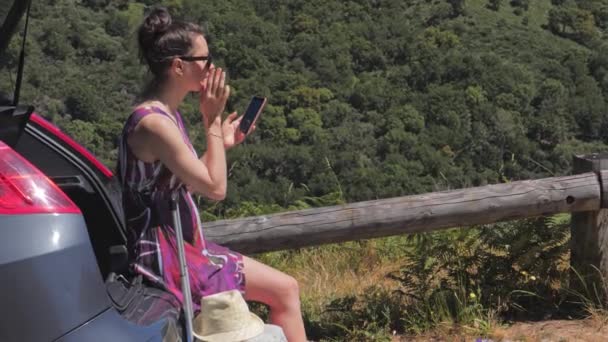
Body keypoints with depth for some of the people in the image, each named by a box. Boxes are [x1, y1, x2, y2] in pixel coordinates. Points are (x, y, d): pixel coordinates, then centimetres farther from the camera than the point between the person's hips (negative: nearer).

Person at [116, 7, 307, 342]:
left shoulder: (165, 114, 8)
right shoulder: (153, 122, -22)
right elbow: (215, 188, -20)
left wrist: (221, 142, 12)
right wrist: (213, 120, -14)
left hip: (179, 245, 9)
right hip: (165, 255, -9)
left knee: (284, 288, 12)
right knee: (284, 289, -2)